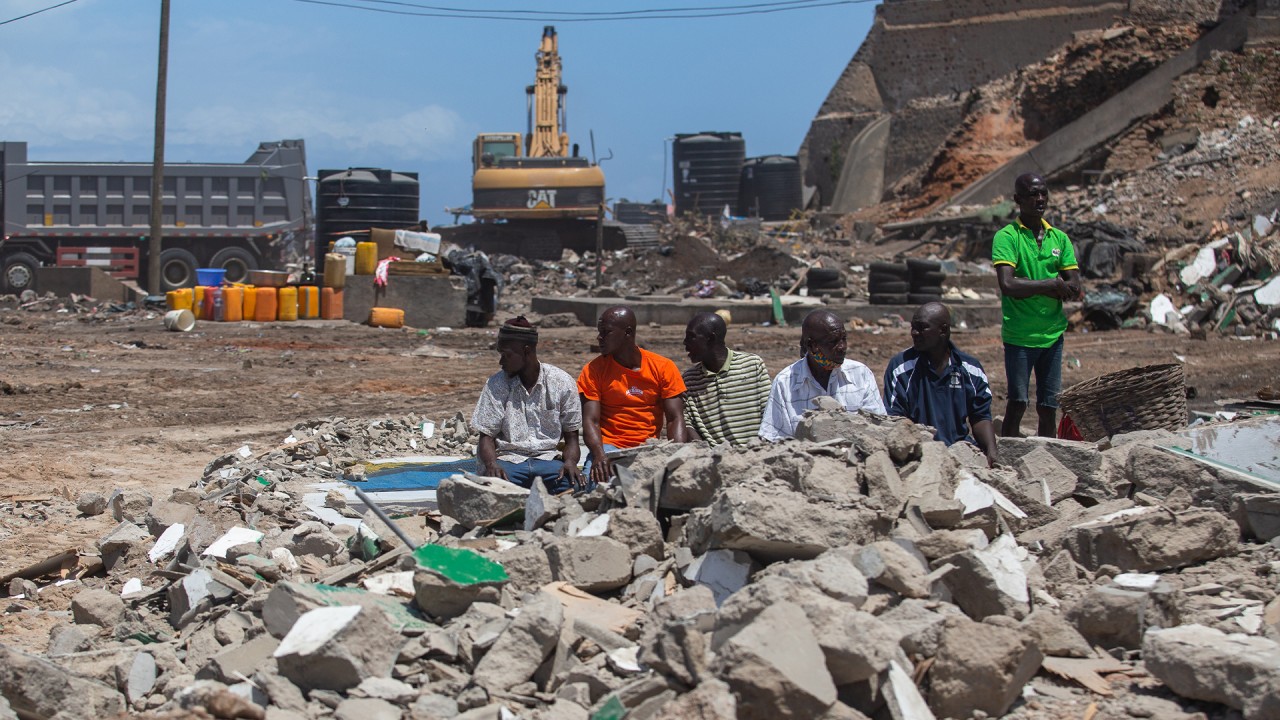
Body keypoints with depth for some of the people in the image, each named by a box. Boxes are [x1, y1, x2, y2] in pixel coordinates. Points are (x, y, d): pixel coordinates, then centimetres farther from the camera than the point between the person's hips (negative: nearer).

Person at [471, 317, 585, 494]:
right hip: (507, 459, -1)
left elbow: (571, 435, 7)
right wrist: (492, 465, -20)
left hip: (547, 458, 1)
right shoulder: (496, 385, 2)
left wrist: (570, 462, -15)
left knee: (577, 485, -31)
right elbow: (487, 435, 1)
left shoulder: (562, 382, 3)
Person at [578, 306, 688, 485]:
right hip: (609, 447, -1)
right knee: (591, 483, -34)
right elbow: (590, 421, -5)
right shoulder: (592, 371, 2)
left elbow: (675, 419, 0)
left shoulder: (663, 367, 3)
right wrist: (599, 455, -26)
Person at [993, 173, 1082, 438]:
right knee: (1017, 403, -6)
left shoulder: (1059, 238, 10)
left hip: (1053, 334, 5)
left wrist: (1031, 287, -11)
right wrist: (1052, 283, -11)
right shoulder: (1007, 236, -5)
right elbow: (1008, 285, -18)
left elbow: (1074, 289, 2)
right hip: (1019, 334, -5)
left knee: (1048, 407, 7)